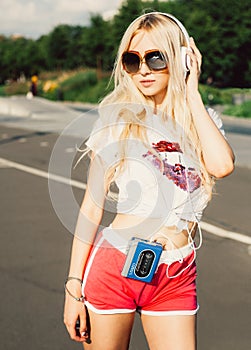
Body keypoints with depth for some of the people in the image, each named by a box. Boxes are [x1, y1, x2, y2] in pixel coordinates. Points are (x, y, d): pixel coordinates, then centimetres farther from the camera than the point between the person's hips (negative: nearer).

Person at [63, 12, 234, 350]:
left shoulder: (201, 121, 5)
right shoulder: (118, 119, -1)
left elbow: (222, 165, -18)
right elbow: (92, 207, -1)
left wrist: (191, 94, -9)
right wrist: (74, 285, -4)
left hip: (176, 279, 2)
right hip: (113, 267, -1)